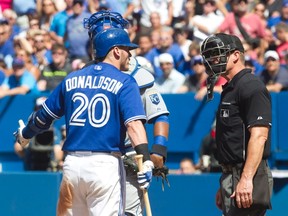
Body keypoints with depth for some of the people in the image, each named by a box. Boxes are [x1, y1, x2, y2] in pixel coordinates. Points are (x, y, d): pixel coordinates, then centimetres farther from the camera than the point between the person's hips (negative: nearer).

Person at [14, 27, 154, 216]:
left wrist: (25, 135, 40)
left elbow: (44, 116, 21)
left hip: (72, 163, 5)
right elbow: (134, 124, -17)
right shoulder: (124, 82, -3)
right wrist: (146, 161, -25)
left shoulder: (72, 79, 12)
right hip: (106, 164, -5)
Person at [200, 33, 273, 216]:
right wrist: (224, 187, 24)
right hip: (231, 176, 10)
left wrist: (246, 179, -28)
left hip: (248, 176, -10)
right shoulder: (229, 90, 20)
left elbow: (258, 136, -21)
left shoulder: (251, 86, -11)